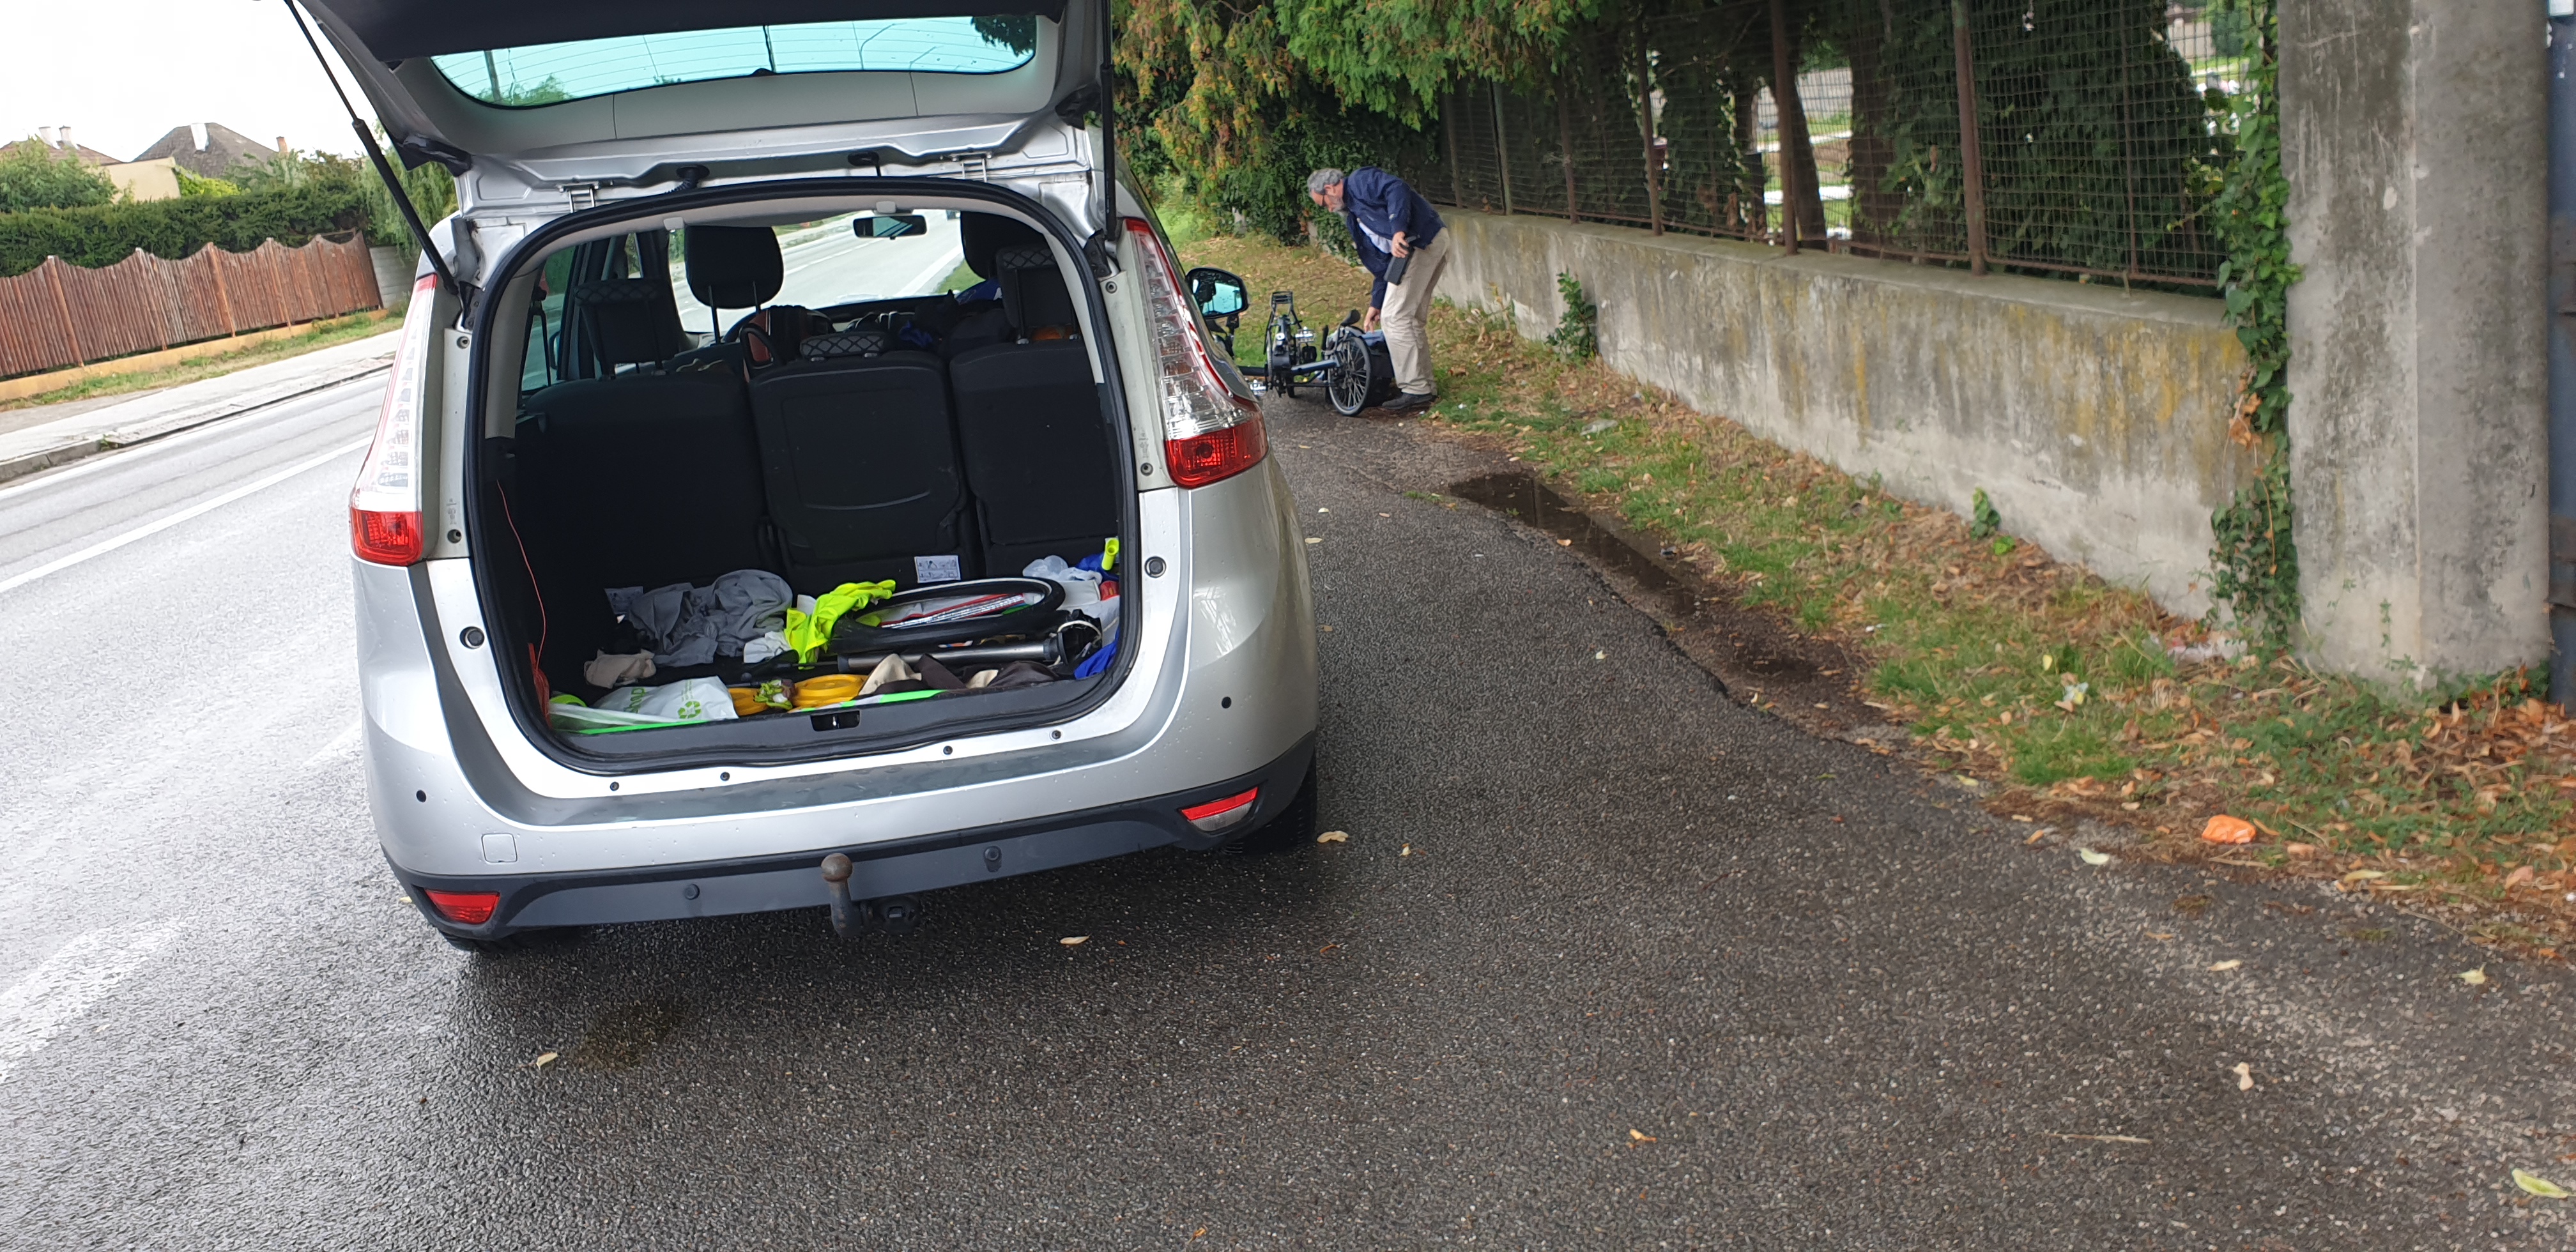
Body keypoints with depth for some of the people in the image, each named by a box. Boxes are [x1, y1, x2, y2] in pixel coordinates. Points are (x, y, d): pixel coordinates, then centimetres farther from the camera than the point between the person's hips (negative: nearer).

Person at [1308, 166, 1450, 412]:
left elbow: (1396, 188, -18)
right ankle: (1425, 387, 23)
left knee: (1396, 316, -7)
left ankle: (1415, 390, -4)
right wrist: (1377, 303, 25)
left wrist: (1398, 230, -28)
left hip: (1420, 243, -10)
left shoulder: (1361, 180, 2)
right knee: (1411, 320, 16)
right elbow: (1379, 260, 27)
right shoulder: (1355, 215, 28)